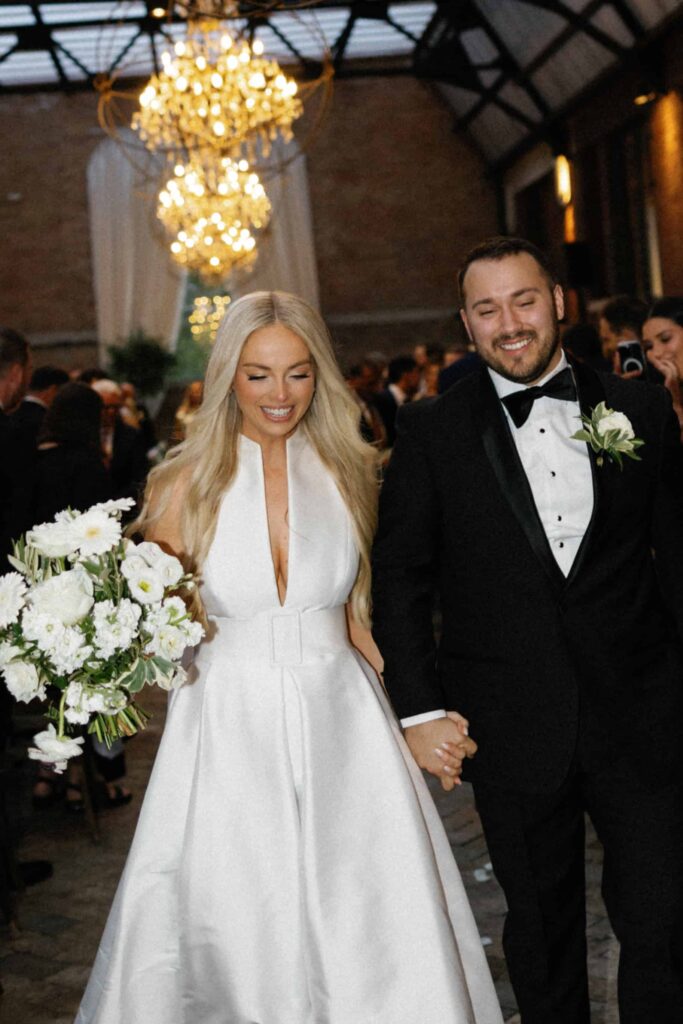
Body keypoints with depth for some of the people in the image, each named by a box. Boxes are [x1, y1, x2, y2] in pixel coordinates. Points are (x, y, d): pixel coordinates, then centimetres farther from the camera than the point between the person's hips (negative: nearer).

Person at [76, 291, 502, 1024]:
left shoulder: (347, 472, 5)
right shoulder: (187, 484, -1)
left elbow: (360, 609, 12)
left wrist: (412, 718, 7)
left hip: (340, 727, 2)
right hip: (230, 732, -1)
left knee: (371, 926, 1)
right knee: (237, 936, 2)